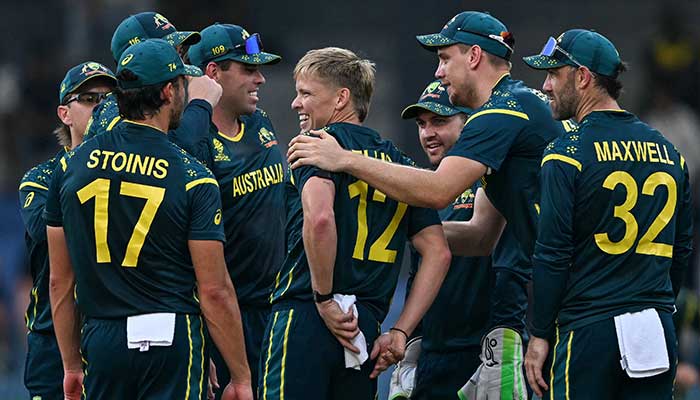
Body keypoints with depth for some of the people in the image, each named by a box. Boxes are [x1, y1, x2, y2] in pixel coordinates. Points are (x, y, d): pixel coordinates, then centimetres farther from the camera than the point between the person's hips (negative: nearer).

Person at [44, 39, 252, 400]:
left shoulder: (71, 167, 6)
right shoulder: (192, 177, -6)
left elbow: (60, 282, 10)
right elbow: (214, 290, -8)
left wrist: (71, 367, 18)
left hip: (100, 342, 4)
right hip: (171, 340, -4)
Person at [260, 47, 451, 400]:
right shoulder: (398, 161, 18)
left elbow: (319, 218, -23)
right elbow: (438, 253, 13)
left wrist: (325, 301, -14)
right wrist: (400, 332, 9)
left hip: (304, 319, -7)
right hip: (366, 328, 7)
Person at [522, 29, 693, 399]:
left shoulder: (566, 153, -7)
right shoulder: (668, 152, 11)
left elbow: (552, 256, -10)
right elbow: (681, 250, 16)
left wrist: (539, 336, -5)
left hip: (588, 330, -6)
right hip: (657, 330, 6)